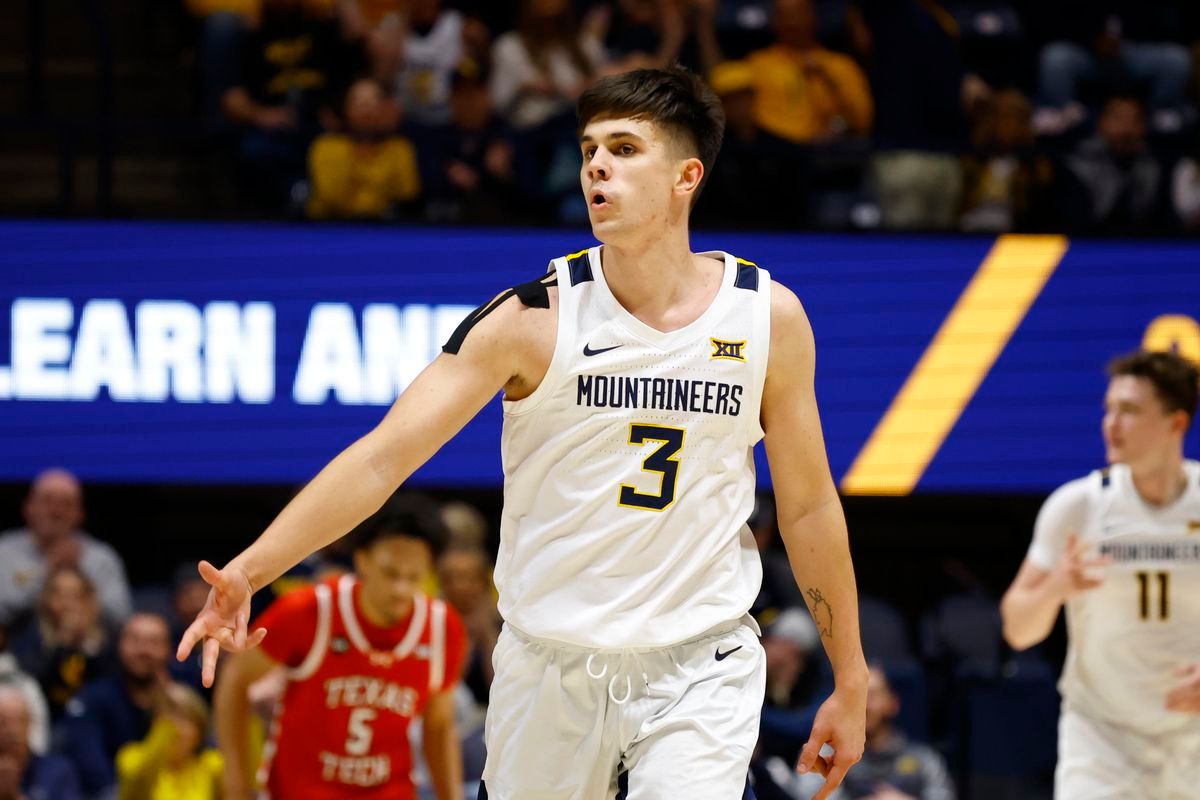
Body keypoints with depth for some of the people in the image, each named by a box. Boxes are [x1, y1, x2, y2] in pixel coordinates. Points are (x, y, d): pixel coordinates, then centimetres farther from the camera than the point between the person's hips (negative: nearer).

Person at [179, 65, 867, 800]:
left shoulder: (769, 318, -3)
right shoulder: (534, 320, -9)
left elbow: (807, 504, 8)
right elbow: (384, 456, -15)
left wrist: (851, 684, 12)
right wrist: (248, 572, -27)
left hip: (699, 671, 0)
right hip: (552, 670, 0)